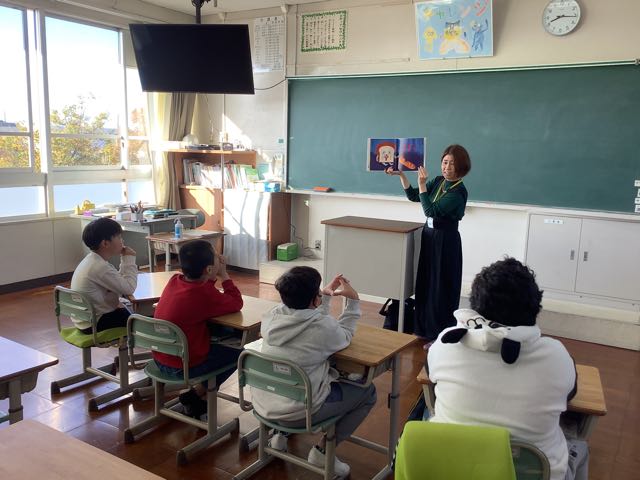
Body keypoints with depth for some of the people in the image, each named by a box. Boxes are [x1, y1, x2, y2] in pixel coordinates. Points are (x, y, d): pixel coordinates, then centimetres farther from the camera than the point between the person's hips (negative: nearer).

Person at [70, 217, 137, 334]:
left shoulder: (91, 260, 6)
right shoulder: (100, 267, -25)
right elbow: (128, 288, -23)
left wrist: (125, 260, -1)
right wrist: (129, 260, -15)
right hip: (94, 324, -10)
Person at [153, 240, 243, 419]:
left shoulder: (174, 281, -4)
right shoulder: (205, 295, -25)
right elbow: (237, 303, -10)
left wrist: (215, 276, 0)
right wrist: (223, 274, -3)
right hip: (182, 367, -8)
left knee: (220, 340, 25)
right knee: (237, 352, 9)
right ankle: (195, 396, 10)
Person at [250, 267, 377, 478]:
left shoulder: (270, 317, -5)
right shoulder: (323, 326, -21)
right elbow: (345, 336, 4)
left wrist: (326, 295, 17)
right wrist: (353, 300, 9)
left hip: (262, 405, 6)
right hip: (298, 413, -6)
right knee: (367, 391, 10)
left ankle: (281, 433, 27)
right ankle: (323, 450, 7)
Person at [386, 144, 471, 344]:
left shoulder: (459, 191, -18)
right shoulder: (438, 181, 6)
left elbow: (431, 211, -22)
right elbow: (413, 196, 7)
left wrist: (422, 184, -23)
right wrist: (401, 175, -3)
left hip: (445, 241, -8)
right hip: (430, 236, 8)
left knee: (441, 288, 1)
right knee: (425, 284, 13)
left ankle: (441, 336, 14)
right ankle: (425, 329, 27)